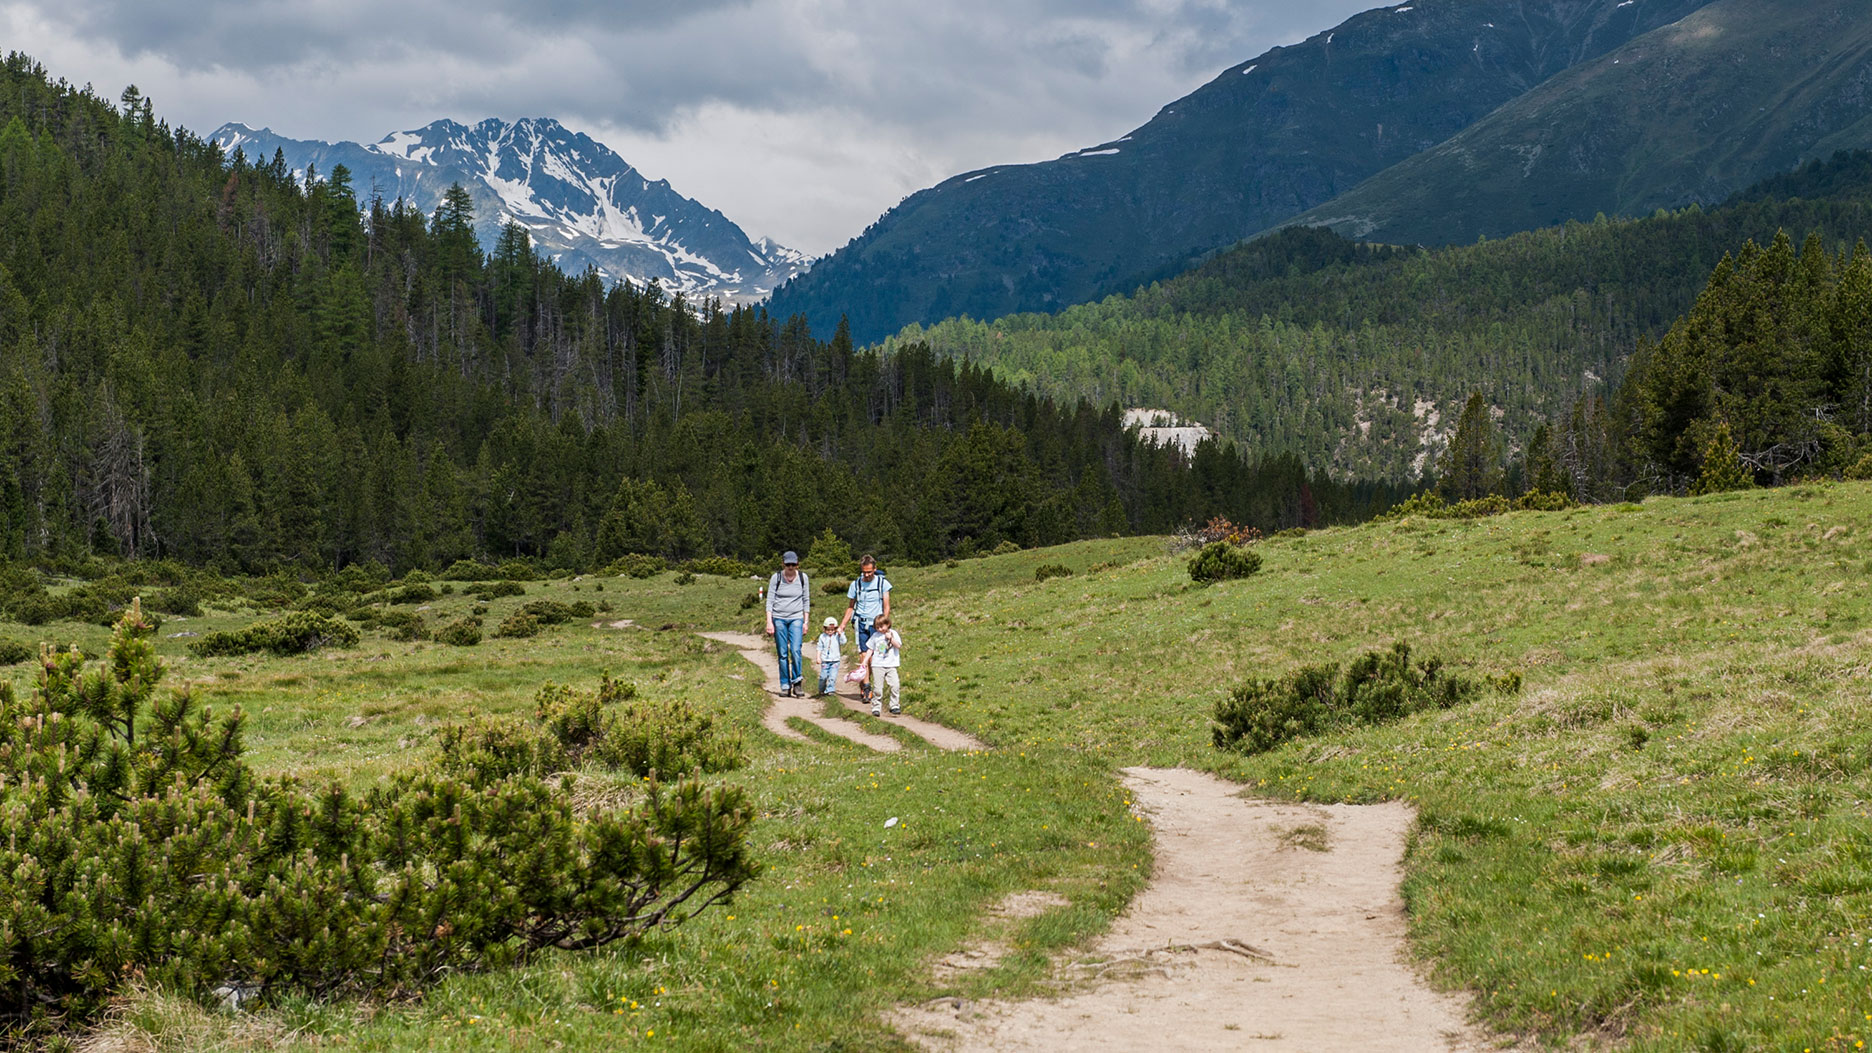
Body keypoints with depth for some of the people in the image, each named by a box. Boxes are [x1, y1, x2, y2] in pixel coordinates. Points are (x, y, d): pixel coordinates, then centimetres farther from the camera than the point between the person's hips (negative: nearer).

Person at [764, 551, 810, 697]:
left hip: (796, 618, 0)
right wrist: (769, 622, -7)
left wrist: (806, 622, 6)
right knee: (783, 653, 0)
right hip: (779, 618, 0)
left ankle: (797, 683, -4)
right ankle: (785, 686, 7)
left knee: (795, 650, -15)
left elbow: (806, 601, 9)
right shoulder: (776, 577, -2)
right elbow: (770, 601, 0)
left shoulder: (802, 577, 2)